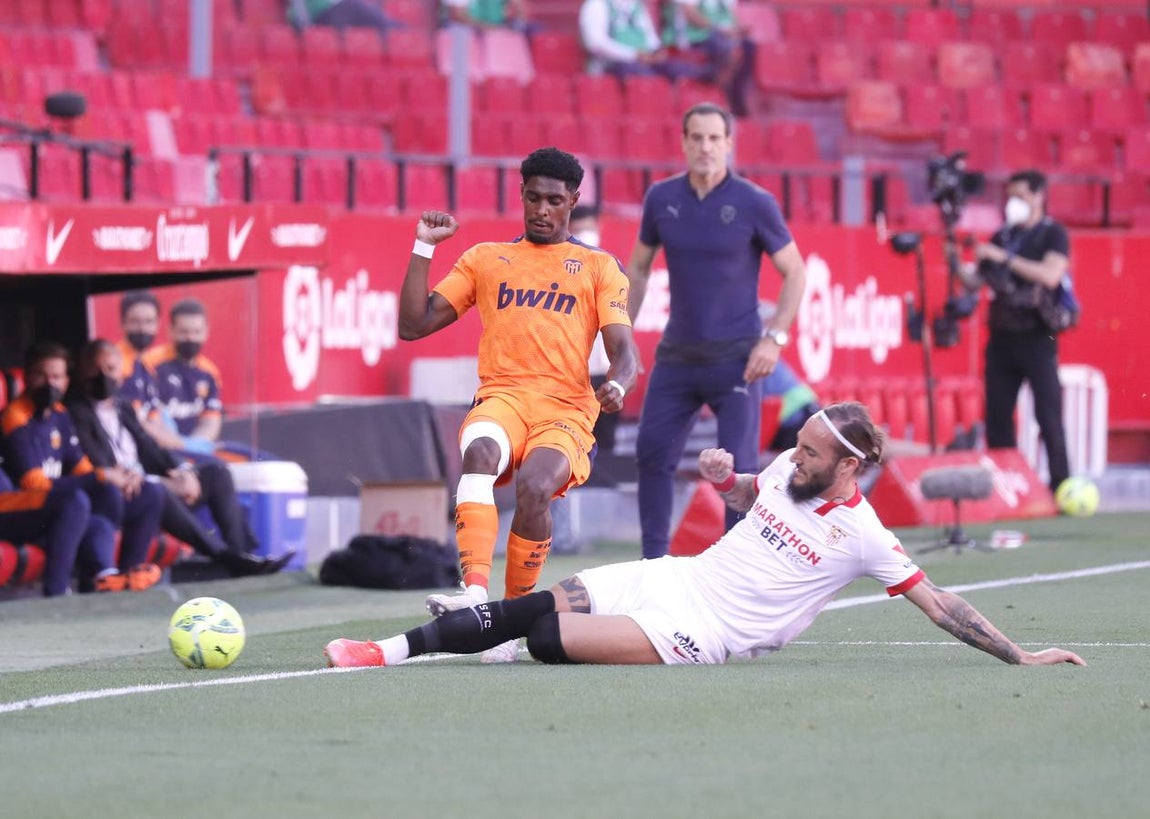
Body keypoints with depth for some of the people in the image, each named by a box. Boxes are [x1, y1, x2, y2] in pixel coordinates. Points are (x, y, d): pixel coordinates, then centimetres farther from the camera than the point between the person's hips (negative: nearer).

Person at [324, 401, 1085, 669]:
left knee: (552, 640, -27)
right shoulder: (787, 470, 8)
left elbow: (936, 600, -11)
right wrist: (727, 476, 7)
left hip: (703, 633, -6)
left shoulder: (859, 534, -11)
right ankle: (391, 650, -8)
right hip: (672, 578, 6)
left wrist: (1018, 656, -16)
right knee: (536, 607, -11)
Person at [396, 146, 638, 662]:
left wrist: (617, 385, -17)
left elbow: (623, 351, 6)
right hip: (501, 398, 1)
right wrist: (423, 249, 8)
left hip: (567, 411, -1)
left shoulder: (600, 268, 17)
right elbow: (414, 325, 17)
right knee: (480, 450, -36)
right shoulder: (486, 259, 21)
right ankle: (476, 592, -50)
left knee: (534, 486, -33)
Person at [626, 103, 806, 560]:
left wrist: (774, 338, -12)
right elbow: (638, 267, 15)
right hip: (677, 353, 4)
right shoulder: (662, 199, 1)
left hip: (735, 358, -4)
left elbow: (795, 272, -2)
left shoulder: (753, 204, -9)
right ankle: (653, 561, 16)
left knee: (738, 465, -7)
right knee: (652, 454, 4)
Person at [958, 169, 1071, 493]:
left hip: (1037, 340, -6)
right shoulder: (1001, 237, 14)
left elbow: (1050, 275, -18)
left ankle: (1061, 486, -8)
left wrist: (1004, 258, -19)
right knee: (997, 417, 4)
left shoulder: (1053, 234, -1)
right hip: (1002, 337, 6)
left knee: (1048, 417, -9)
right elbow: (976, 281, 14)